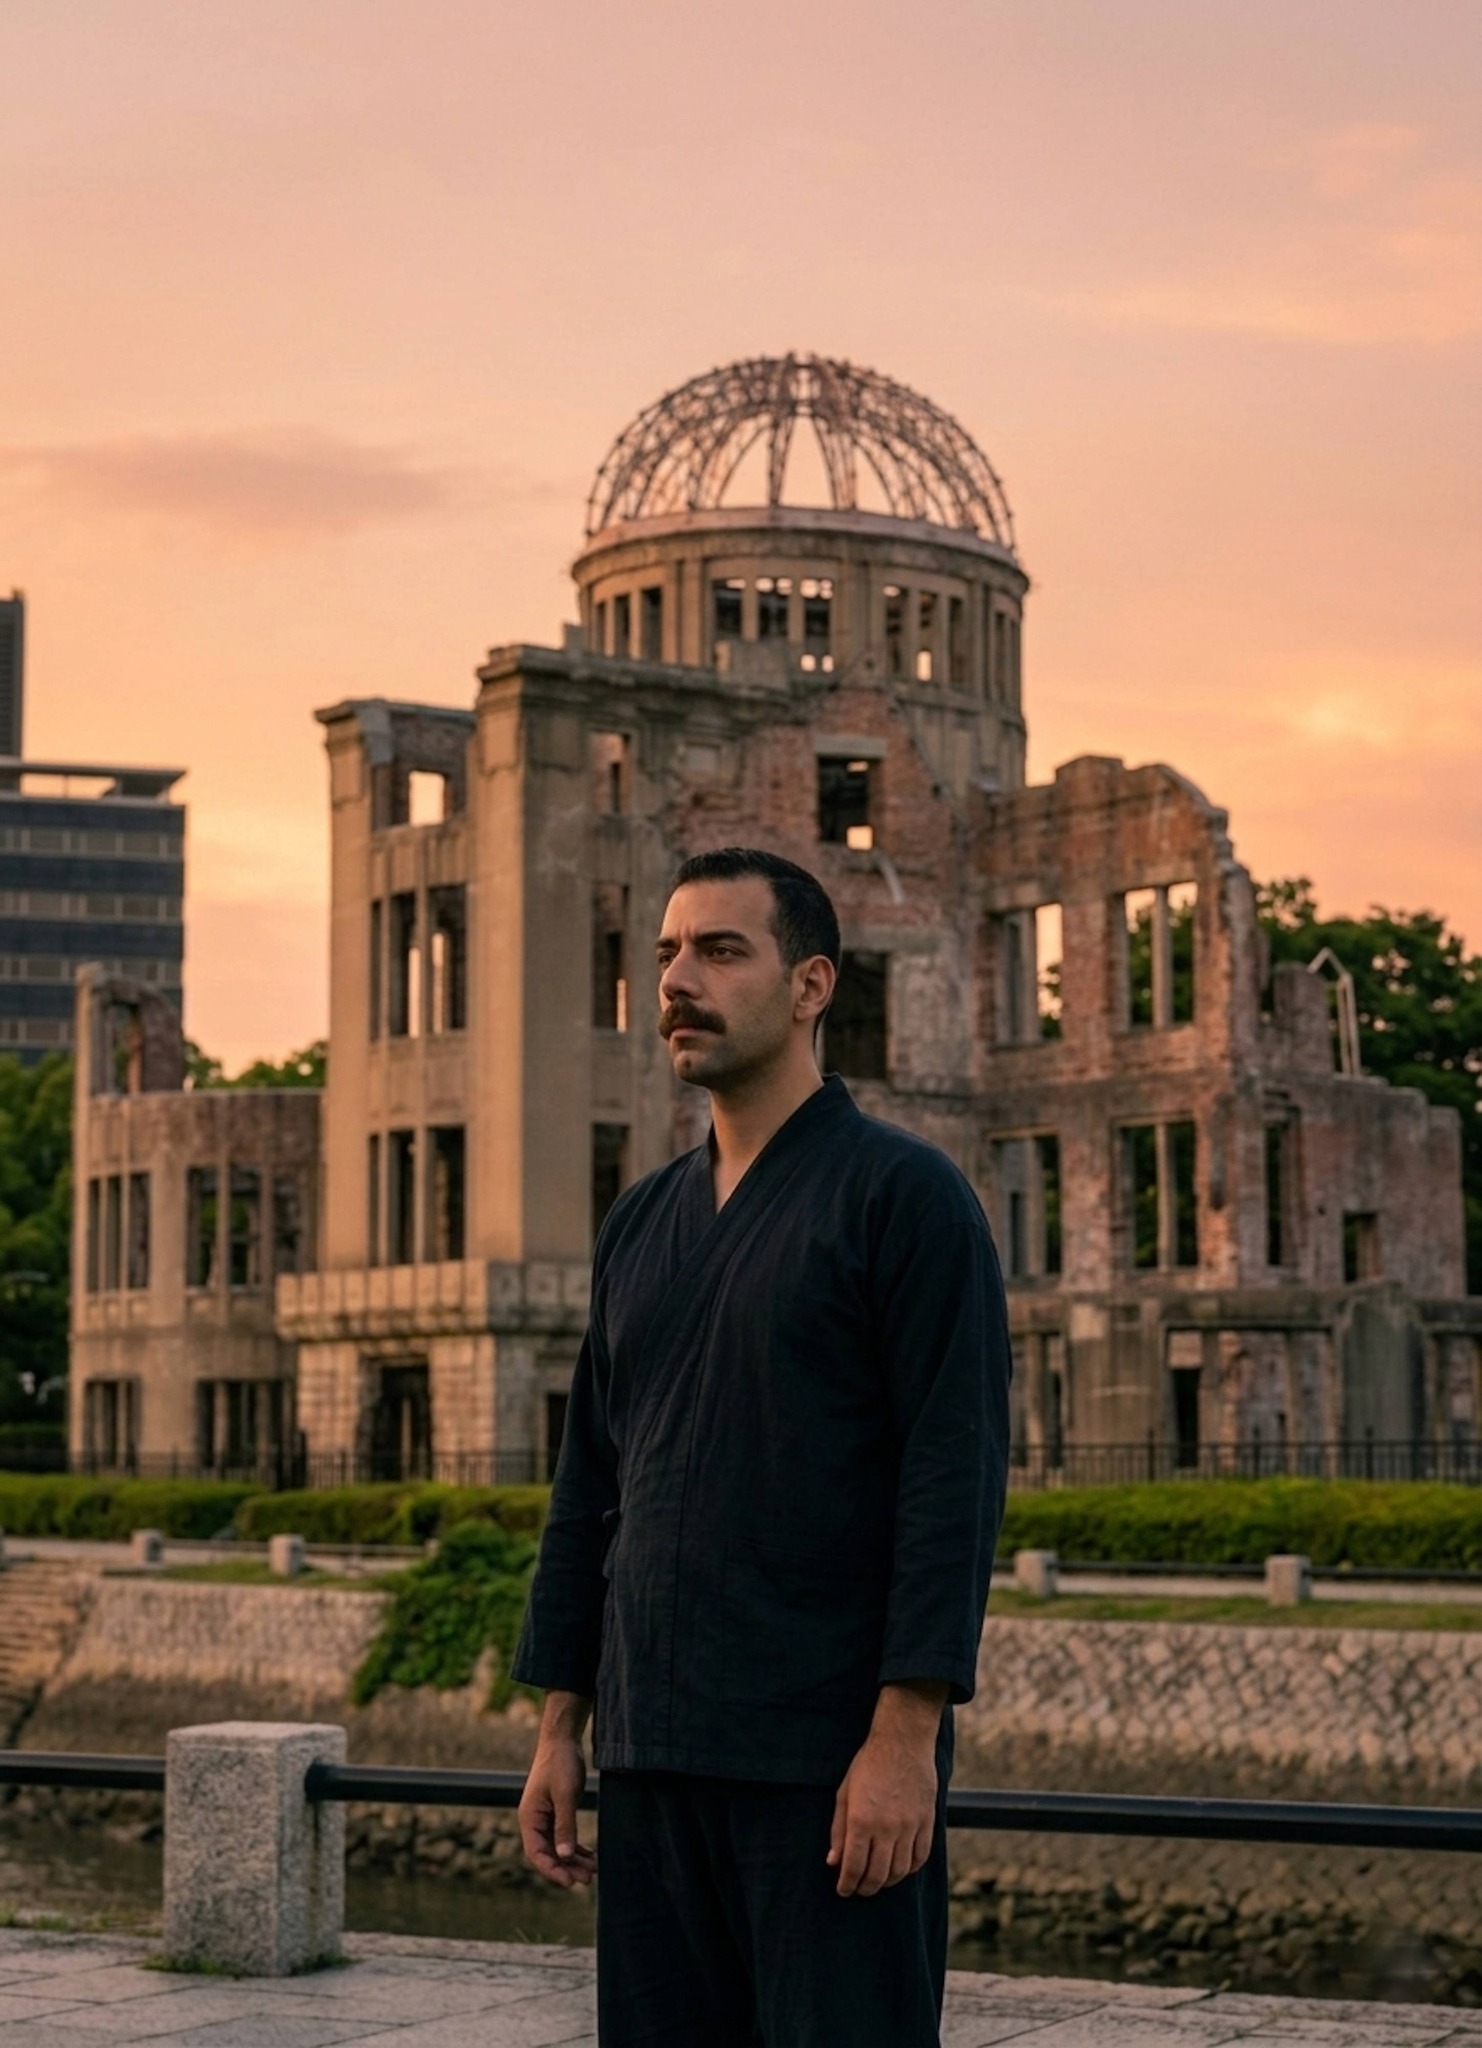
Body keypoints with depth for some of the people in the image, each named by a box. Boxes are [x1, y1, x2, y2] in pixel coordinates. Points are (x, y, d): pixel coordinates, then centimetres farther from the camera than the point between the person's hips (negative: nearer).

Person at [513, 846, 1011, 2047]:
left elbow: (958, 1475, -13)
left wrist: (907, 1734, -19)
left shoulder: (903, 1194, -6)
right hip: (656, 1756, 7)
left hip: (835, 1761, -7)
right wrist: (559, 1723, 12)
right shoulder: (643, 1223, 15)